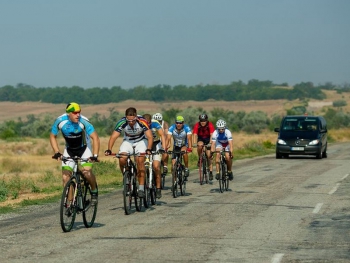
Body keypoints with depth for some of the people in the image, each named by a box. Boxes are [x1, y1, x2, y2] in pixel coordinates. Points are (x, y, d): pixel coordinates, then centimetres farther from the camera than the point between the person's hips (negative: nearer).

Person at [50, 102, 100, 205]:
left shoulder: (83, 121, -28)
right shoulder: (60, 121, -22)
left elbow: (95, 138, -29)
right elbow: (52, 137, -7)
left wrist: (95, 155, -40)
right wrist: (57, 152, -20)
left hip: (84, 148, -2)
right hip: (69, 150, 2)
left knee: (87, 171, -25)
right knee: (65, 177, -9)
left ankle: (94, 192, 3)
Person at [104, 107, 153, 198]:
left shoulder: (142, 122, -30)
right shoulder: (122, 123, -27)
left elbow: (150, 137, -32)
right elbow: (113, 137, -28)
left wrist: (148, 149, -49)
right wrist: (109, 150, -44)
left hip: (141, 141, -2)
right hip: (128, 141, 2)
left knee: (140, 160, -26)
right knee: (122, 159, -24)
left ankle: (141, 188, -22)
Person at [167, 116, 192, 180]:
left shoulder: (187, 128, -23)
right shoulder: (172, 128, -20)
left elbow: (189, 138, -35)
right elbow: (168, 138, -30)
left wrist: (190, 147, -52)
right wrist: (166, 146, -48)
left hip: (184, 145, -2)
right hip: (176, 146, 2)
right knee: (173, 165, -10)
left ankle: (186, 168, -20)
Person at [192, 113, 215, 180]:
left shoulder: (210, 125, -25)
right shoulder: (197, 125, -23)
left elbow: (211, 135, -33)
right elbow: (195, 135, -29)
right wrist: (194, 143, -45)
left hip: (208, 139, -1)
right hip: (200, 139, 1)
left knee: (209, 156, -9)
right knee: (200, 145, -35)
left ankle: (211, 172, -5)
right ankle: (199, 159, -12)